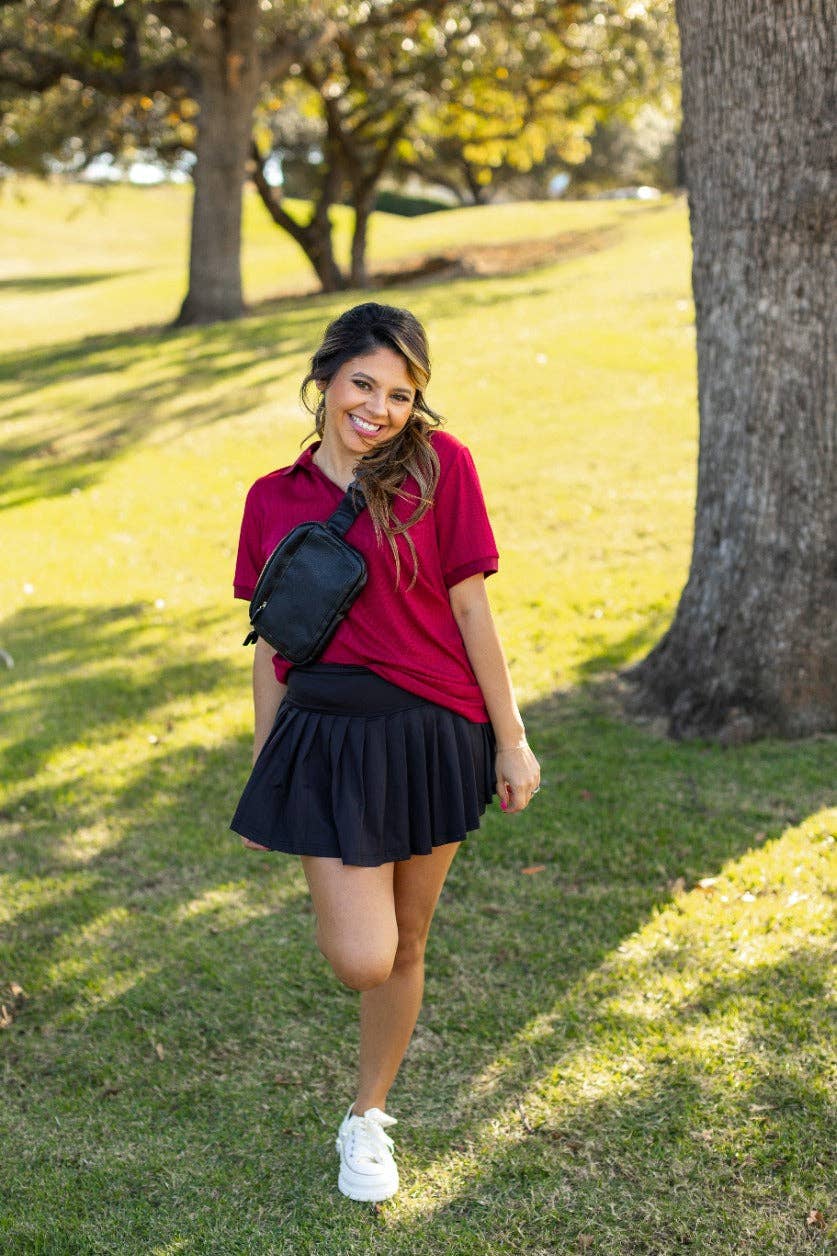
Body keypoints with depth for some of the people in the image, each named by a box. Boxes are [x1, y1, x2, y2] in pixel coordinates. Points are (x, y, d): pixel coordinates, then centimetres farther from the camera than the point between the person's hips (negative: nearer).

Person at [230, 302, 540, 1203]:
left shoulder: (437, 464, -4)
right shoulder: (273, 498, 4)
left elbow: (470, 608, -3)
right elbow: (270, 644, 10)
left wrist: (510, 741, -2)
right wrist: (263, 780, 13)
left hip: (431, 731, -1)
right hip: (324, 734, 1)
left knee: (405, 949, 12)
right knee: (362, 957, -12)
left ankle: (367, 1119, 34)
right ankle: (339, 904, 24)